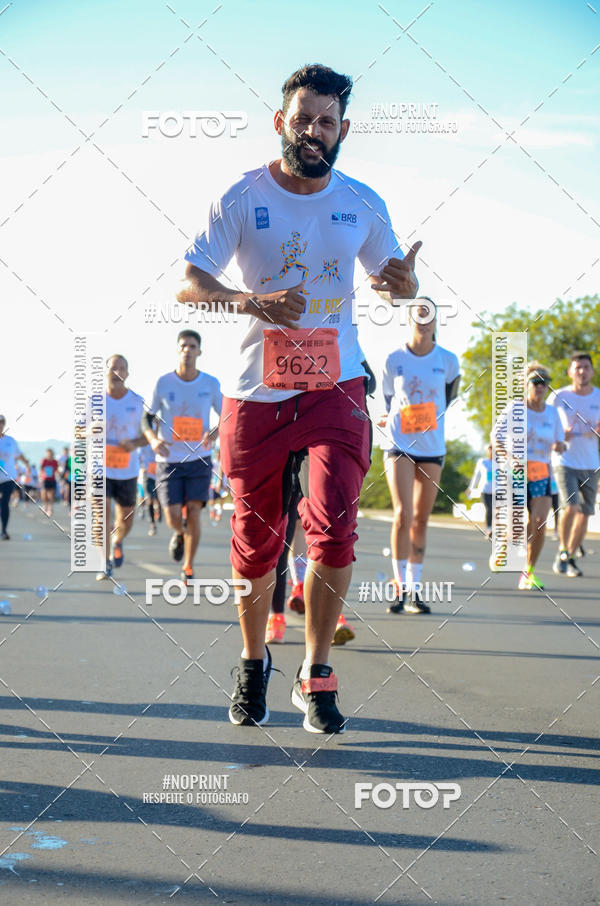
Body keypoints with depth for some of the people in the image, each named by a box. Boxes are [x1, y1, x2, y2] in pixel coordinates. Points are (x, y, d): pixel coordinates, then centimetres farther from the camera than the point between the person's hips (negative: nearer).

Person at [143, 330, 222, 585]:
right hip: (169, 460, 0)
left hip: (199, 459, 0)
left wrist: (215, 433, -15)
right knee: (174, 518, -8)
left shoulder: (211, 384, -1)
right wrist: (153, 440, -16)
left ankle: (188, 568, 10)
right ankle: (179, 534, 30)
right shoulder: (163, 383, -3)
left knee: (193, 513, -9)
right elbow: (148, 418, 5)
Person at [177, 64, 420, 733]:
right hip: (256, 394, -1)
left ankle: (316, 677, 1)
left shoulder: (363, 203, 4)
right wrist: (252, 303, -27)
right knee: (256, 544, 6)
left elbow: (396, 284, 15)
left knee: (334, 529, -14)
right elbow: (189, 283, -8)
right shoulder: (243, 198, -3)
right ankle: (253, 663, 30)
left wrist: (403, 280, -11)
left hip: (335, 388, 1)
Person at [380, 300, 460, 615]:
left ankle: (415, 590, 12)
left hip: (432, 448, 2)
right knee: (403, 514, -13)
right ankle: (401, 589, -7)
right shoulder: (393, 360, -1)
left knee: (421, 520, 5)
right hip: (398, 445, -2)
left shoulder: (448, 361, 1)